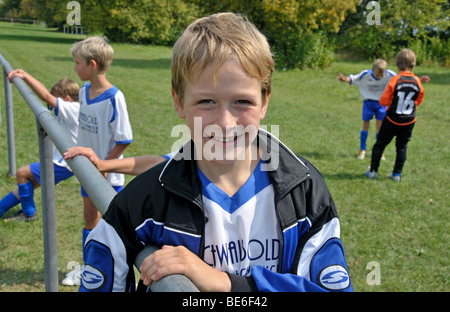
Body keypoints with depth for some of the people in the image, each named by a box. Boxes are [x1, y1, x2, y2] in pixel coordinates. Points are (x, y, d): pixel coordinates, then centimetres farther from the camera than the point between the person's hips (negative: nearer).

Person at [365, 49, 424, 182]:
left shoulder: (395, 80, -17)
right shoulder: (418, 82, -7)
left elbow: (383, 101, -13)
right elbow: (419, 100, 8)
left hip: (392, 120, -3)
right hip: (409, 121, 3)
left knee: (380, 144, 11)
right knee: (402, 146, 14)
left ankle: (373, 171, 16)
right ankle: (397, 174, 15)